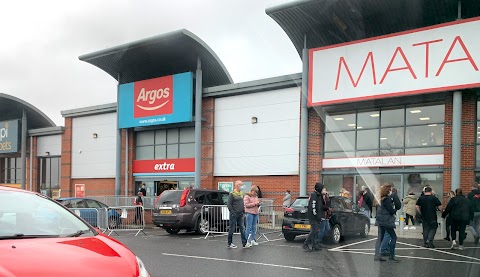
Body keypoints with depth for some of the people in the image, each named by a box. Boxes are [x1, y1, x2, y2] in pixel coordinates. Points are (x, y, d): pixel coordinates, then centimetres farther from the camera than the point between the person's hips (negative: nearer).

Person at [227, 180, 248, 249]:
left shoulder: (241, 193, 12)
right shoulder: (232, 194, -10)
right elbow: (229, 204, -12)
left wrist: (243, 210, 10)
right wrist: (232, 212, -15)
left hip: (240, 215, 7)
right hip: (234, 215, -7)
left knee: (242, 229, 4)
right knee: (232, 229, 2)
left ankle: (244, 243, 5)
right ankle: (230, 243, 12)